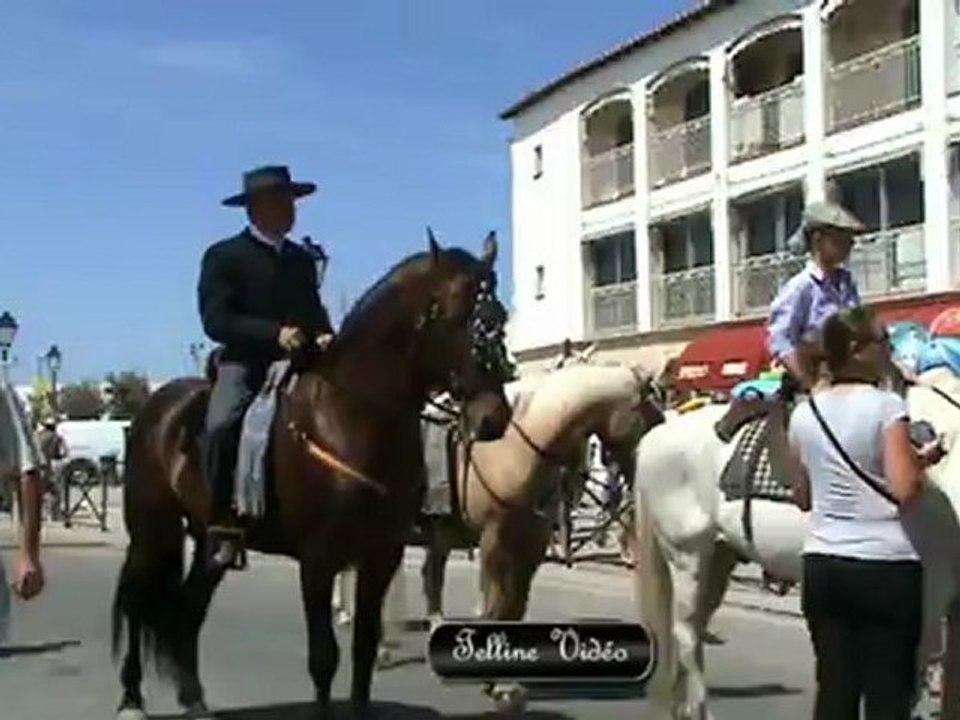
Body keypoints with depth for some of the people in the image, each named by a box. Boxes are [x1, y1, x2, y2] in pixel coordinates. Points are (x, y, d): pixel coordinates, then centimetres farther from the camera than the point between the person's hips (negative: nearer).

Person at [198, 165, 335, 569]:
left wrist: (324, 336, -5)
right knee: (222, 426, -31)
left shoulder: (302, 260, 19)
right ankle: (222, 524, -23)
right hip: (244, 363, -5)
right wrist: (274, 332, -21)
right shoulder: (224, 256, 2)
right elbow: (215, 321, -9)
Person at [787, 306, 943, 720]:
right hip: (884, 565, -5)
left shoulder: (804, 414, 5)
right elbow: (904, 490, -17)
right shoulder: (886, 406, -11)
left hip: (822, 564, 5)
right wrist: (924, 459, 1)